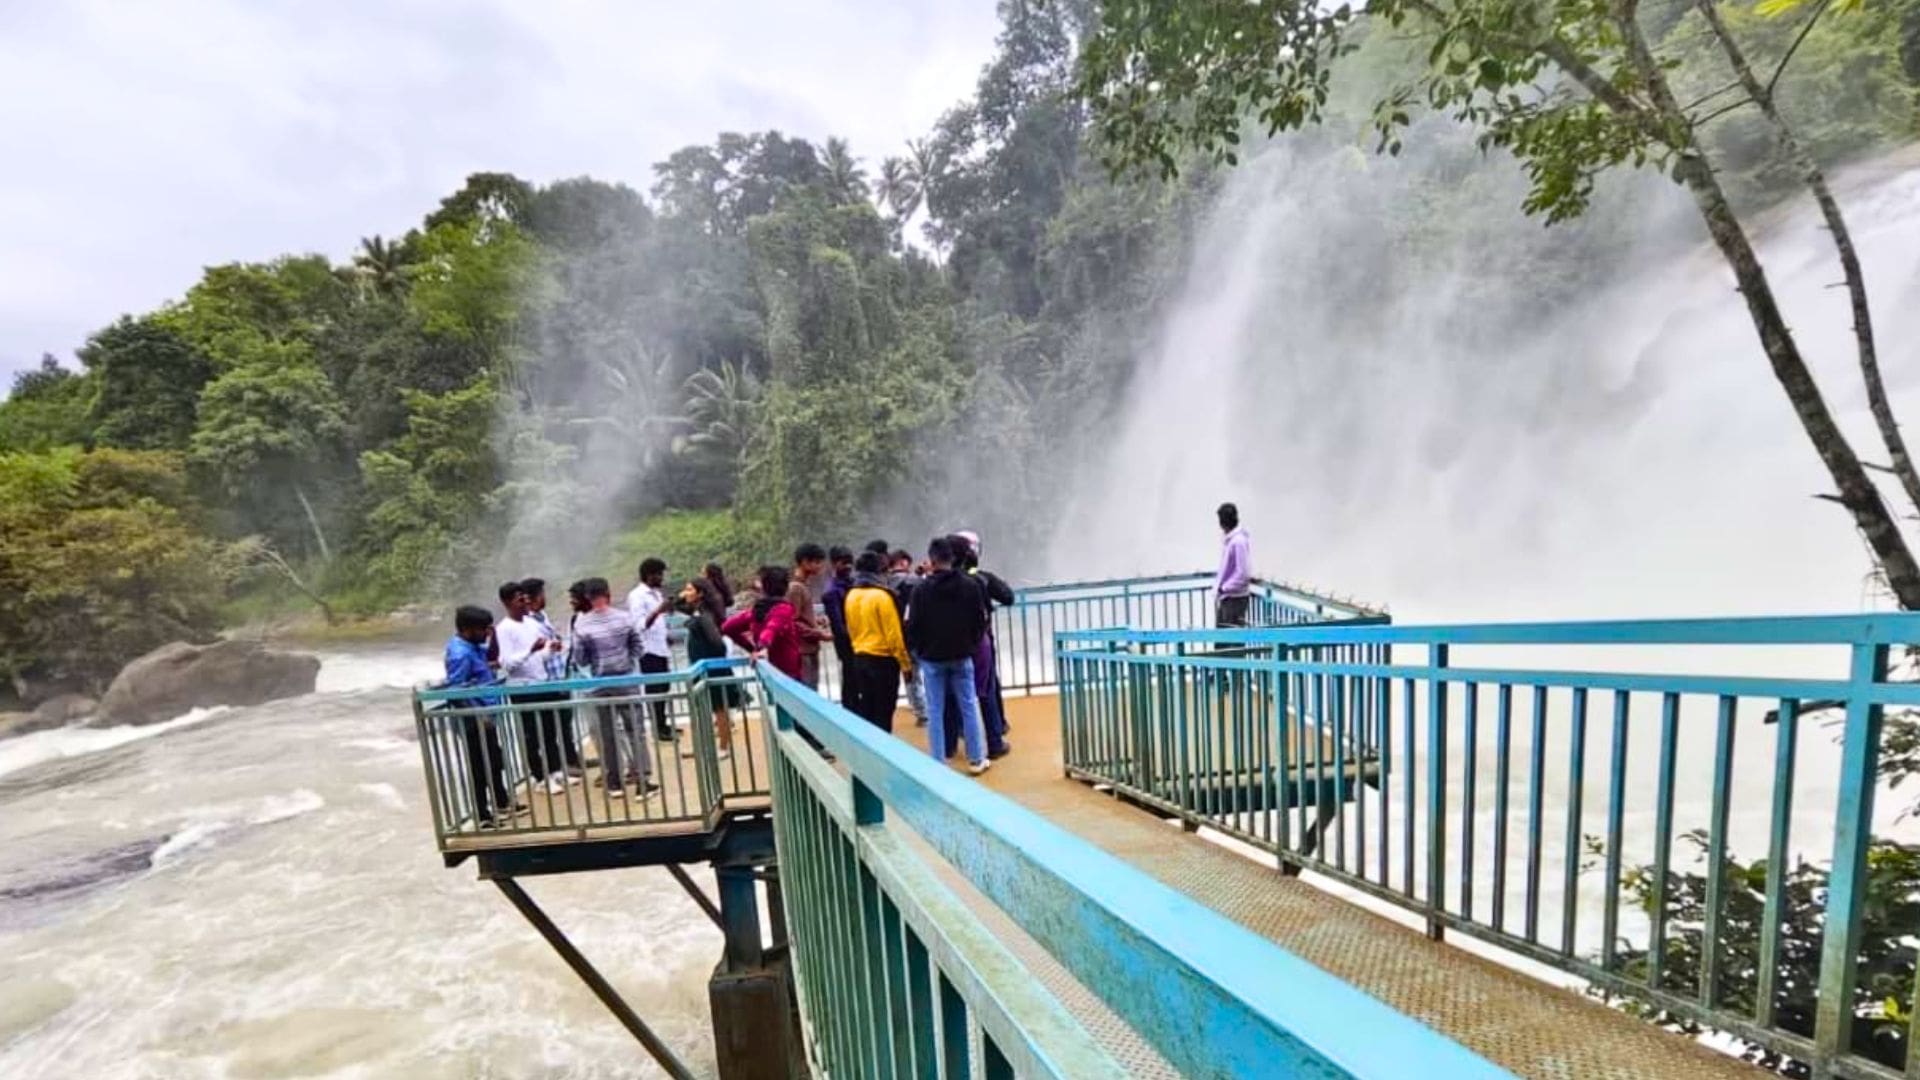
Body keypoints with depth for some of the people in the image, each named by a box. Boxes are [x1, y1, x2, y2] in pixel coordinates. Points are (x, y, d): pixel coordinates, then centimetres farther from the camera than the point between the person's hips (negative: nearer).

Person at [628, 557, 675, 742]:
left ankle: (664, 724, 20)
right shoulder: (637, 596, -13)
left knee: (663, 688, 12)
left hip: (661, 648, 8)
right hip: (648, 650, -8)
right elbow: (640, 625, -23)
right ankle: (658, 729, 5)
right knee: (654, 690, -2)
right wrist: (658, 611, -34)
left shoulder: (656, 593, 13)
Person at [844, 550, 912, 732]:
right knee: (883, 711, 0)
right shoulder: (881, 595, -16)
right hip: (883, 659, -7)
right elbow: (894, 634, -15)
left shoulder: (851, 596, 5)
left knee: (865, 708, 14)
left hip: (859, 658, 7)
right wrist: (905, 663, -9)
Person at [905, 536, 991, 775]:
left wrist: (917, 651, 9)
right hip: (962, 656, 2)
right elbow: (980, 621, 0)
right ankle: (976, 760, 15)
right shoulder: (970, 585, -3)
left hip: (932, 658, -2)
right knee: (969, 707, 10)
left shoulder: (922, 589, -10)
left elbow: (913, 625, -7)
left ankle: (938, 763, 8)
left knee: (935, 712, 5)